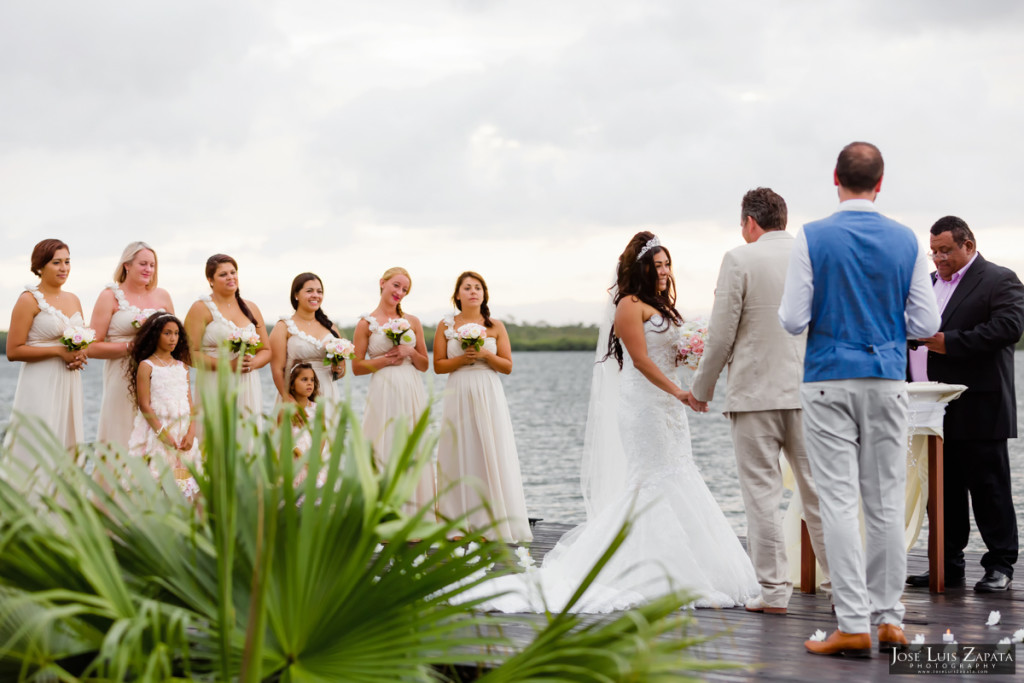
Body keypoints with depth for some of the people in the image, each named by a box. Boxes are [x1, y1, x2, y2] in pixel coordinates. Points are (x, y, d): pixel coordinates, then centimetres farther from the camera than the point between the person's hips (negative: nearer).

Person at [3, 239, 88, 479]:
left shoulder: (73, 300, 14)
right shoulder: (29, 300, -6)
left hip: (69, 385, 7)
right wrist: (59, 351, -16)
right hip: (41, 386, -7)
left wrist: (80, 356, 2)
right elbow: (13, 351, -11)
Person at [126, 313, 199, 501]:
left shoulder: (182, 367, 13)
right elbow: (144, 405, -8)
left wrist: (191, 432, -4)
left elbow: (190, 403, 10)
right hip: (156, 431, -5)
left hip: (182, 432, 5)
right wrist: (163, 434, -14)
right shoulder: (146, 366, -2)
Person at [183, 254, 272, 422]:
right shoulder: (202, 309, 1)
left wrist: (253, 363, -4)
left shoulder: (250, 308, 17)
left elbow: (266, 351, 19)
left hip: (249, 390, 5)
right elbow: (190, 353, -8)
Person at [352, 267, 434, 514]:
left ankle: (412, 517, 3)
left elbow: (425, 365, 14)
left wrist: (410, 352, -4)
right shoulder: (367, 323, 2)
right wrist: (386, 360, -10)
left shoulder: (412, 322, 12)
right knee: (384, 451, -6)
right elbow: (357, 367, 0)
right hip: (383, 390, -4)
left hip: (412, 392, 4)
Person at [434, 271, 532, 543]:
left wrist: (486, 355, -11)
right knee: (459, 455, -2)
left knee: (492, 454, -4)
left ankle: (496, 520, -1)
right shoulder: (446, 325, 5)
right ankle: (459, 524, 1)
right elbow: (438, 365, 4)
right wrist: (462, 359, -11)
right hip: (459, 395, 0)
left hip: (489, 395, 0)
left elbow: (508, 366, 5)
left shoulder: (495, 327, 6)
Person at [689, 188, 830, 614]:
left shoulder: (740, 260, -8)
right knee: (818, 489, 10)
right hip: (808, 391, 4)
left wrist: (701, 388, 5)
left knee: (762, 492, 1)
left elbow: (721, 335, -7)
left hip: (756, 392, -4)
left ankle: (773, 591, 1)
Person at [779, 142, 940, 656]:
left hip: (829, 382, -3)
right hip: (888, 380, 3)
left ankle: (853, 625, -6)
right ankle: (889, 618, 12)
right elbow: (925, 324, 1)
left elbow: (793, 320, -9)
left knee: (838, 502, -3)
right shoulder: (906, 241, 0)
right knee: (886, 503, 8)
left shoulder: (812, 239, -8)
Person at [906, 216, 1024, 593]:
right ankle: (948, 565, 15)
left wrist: (949, 342, -21)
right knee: (942, 488, 9)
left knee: (988, 487, -2)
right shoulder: (929, 283, 19)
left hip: (978, 410, -7)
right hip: (935, 411, 7)